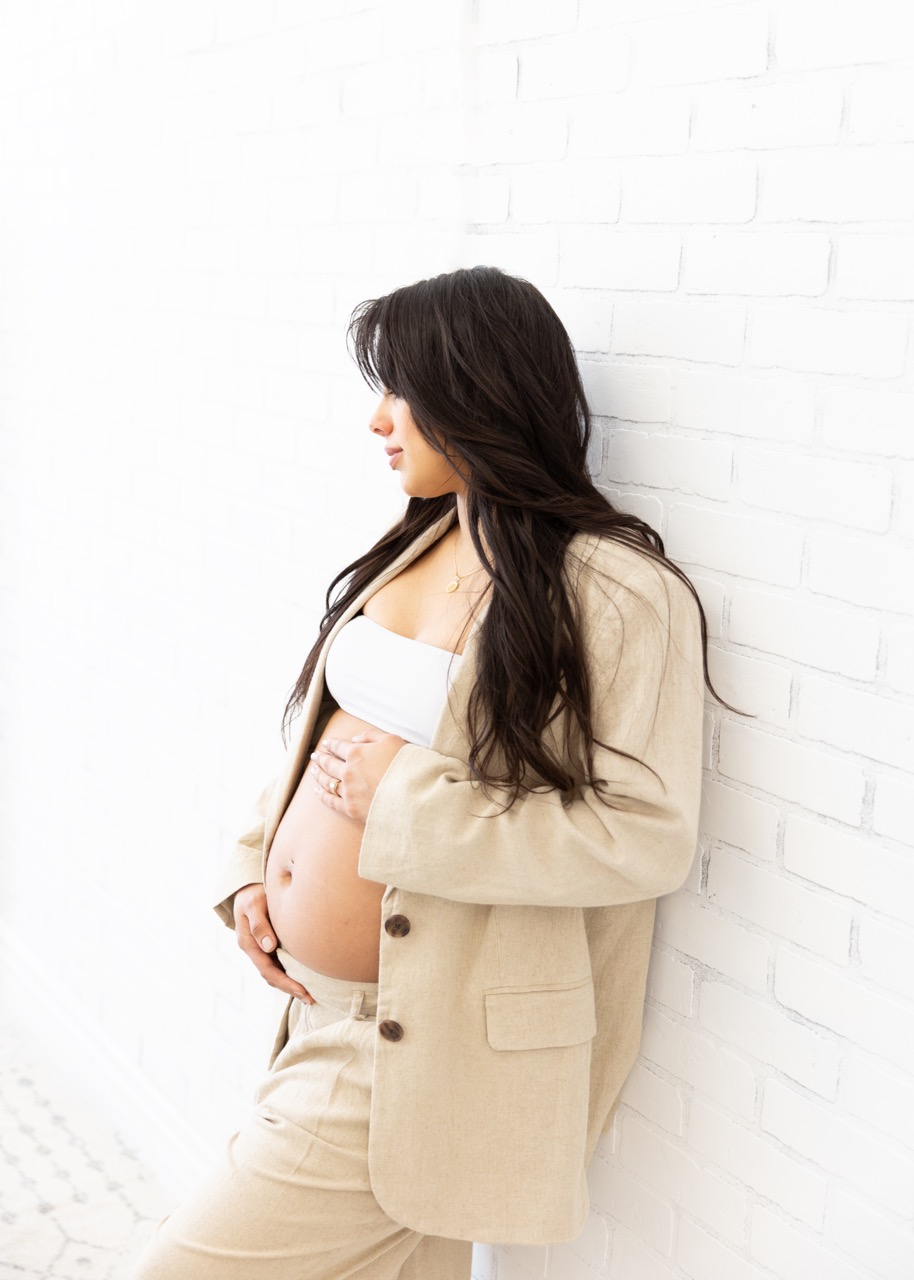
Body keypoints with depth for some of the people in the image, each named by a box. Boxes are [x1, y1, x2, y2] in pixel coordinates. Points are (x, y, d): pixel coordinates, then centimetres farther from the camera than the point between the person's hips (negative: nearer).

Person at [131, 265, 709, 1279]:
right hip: (309, 999, 7)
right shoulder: (418, 543, 7)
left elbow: (648, 838, -22)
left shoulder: (621, 594, -17)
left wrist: (402, 814, -22)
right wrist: (254, 867, 2)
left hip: (406, 1039, -7)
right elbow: (321, 727, 16)